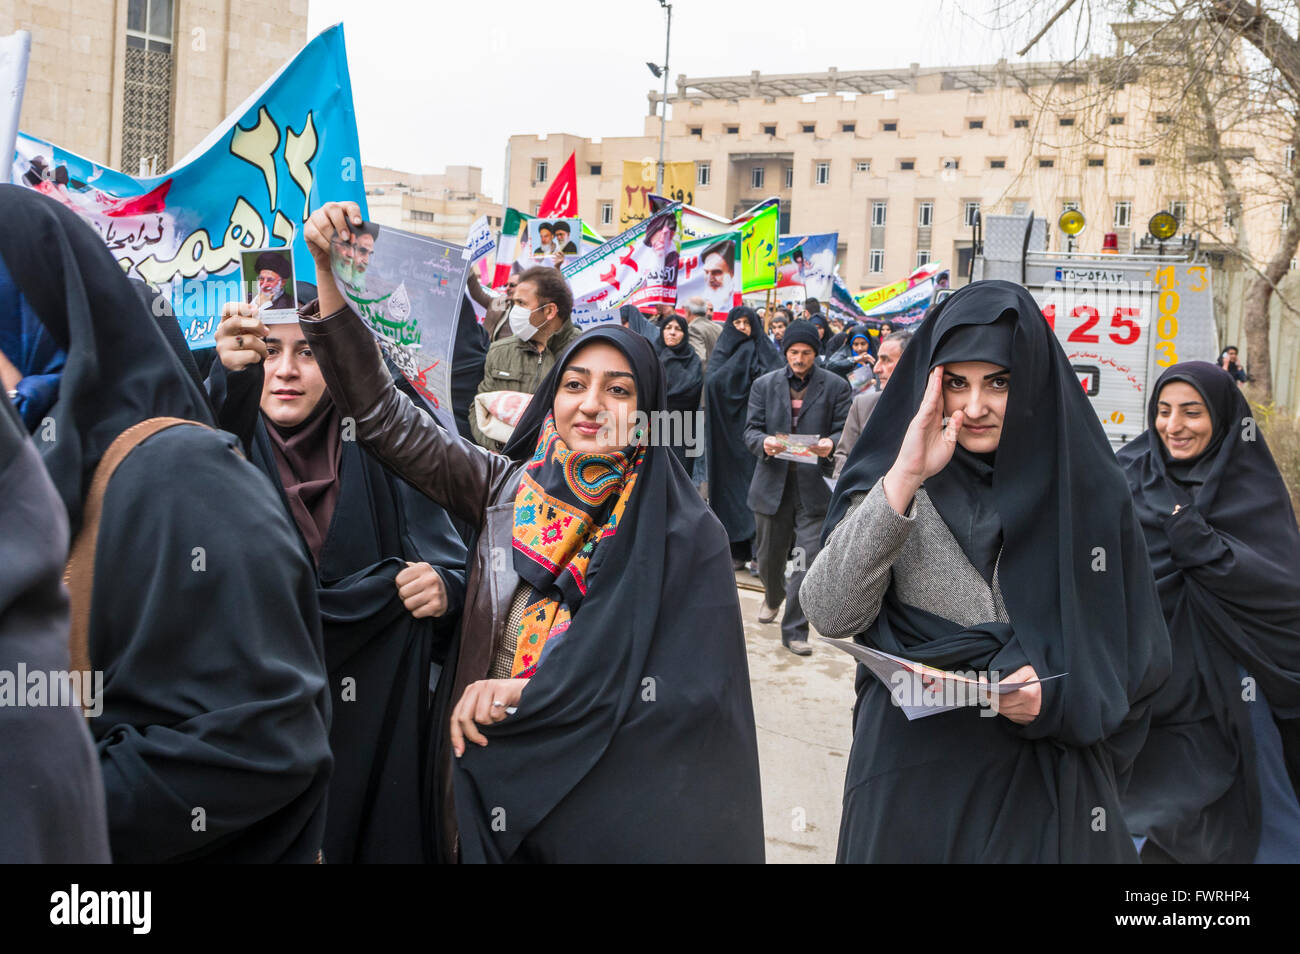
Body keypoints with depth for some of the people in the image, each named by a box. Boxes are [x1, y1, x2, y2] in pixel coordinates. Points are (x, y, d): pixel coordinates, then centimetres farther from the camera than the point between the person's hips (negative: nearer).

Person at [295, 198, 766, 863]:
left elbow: (694, 691, -15)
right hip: (492, 790, 3)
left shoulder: (687, 535, -10)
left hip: (615, 806, -2)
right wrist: (329, 272, -17)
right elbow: (383, 415, -6)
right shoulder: (506, 489, -2)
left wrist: (524, 692, -19)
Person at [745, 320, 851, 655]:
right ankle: (773, 597, 49)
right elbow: (751, 429, 4)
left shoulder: (835, 386, 2)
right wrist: (764, 442, -19)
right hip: (773, 482, 2)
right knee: (769, 555, 16)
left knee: (808, 559, -9)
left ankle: (794, 630, 2)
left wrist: (831, 444, -23)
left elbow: (845, 430, 0)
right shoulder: (765, 384, 7)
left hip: (814, 485, -2)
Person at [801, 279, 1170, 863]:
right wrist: (903, 480, -24)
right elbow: (829, 616, -17)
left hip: (1048, 789, 0)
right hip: (912, 780, 0)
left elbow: (1138, 652, 2)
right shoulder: (888, 484, -3)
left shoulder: (1091, 491, -3)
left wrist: (1059, 695, -17)